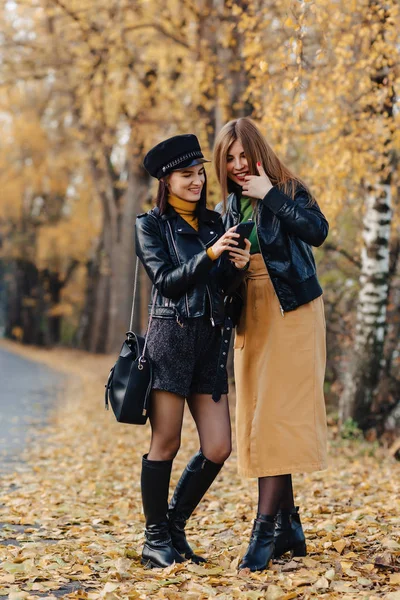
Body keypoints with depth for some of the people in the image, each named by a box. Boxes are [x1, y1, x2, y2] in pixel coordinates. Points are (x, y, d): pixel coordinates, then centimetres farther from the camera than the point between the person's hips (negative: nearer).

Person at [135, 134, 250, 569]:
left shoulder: (214, 223, 16)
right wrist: (210, 254, -18)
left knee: (217, 449, 1)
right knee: (165, 444, 0)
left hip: (211, 340, 5)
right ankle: (156, 539, 14)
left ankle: (175, 525, 20)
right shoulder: (151, 225, 2)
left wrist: (237, 266, -6)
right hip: (171, 337, -5)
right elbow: (166, 281, -8)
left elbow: (222, 286, 14)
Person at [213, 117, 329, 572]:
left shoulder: (287, 190, -1)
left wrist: (270, 195, -17)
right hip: (251, 317, 6)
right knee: (258, 419, 4)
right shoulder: (227, 209, 14)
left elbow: (317, 230, -19)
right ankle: (288, 526, 11)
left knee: (278, 417, -12)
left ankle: (265, 529, -12)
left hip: (291, 312, -6)